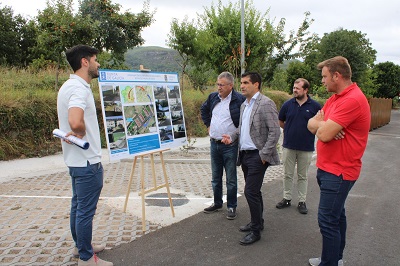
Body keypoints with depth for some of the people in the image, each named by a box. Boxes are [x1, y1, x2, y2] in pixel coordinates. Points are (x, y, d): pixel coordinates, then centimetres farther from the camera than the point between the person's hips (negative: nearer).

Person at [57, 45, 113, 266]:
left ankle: (81, 246, 37)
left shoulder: (69, 86, 11)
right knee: (86, 210, 2)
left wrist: (77, 134, 9)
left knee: (78, 206, 20)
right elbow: (75, 122, -38)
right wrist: (82, 134, -19)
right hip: (87, 160, -10)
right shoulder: (79, 88, -21)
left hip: (76, 159, 10)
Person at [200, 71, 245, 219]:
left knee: (231, 179, 5)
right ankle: (217, 203, 33)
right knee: (216, 177, 17)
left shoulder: (239, 100, -14)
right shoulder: (213, 97, 5)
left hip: (230, 146, -6)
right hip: (214, 144, 6)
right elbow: (204, 109, 24)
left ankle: (231, 207, 21)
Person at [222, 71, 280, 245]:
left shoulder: (265, 104, -13)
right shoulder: (244, 105, 13)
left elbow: (275, 131, -17)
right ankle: (257, 222, 34)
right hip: (245, 154, 9)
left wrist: (264, 154, -18)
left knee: (251, 192, -7)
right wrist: (232, 136, 4)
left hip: (257, 156, -8)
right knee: (253, 191, 18)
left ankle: (256, 230, 8)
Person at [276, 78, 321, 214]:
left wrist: (307, 132, -1)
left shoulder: (315, 106, -6)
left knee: (303, 176, 10)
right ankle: (286, 198, 24)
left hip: (306, 147, -2)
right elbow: (281, 122, 14)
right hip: (289, 146, 2)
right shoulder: (288, 104, 0)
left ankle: (302, 201, 21)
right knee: (287, 174, 11)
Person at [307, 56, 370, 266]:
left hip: (338, 172, -10)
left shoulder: (353, 100, -21)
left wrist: (320, 124, -4)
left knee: (328, 220, -5)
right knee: (336, 214, 20)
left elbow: (323, 134, -27)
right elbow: (312, 125, 6)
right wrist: (324, 125, -16)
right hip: (328, 168, 10)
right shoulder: (334, 98, 12)